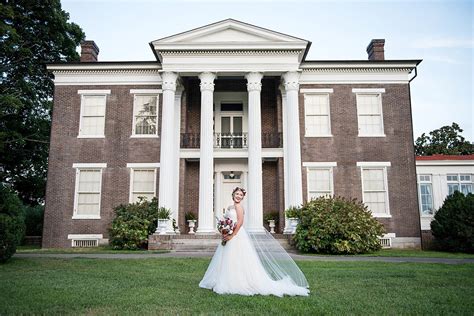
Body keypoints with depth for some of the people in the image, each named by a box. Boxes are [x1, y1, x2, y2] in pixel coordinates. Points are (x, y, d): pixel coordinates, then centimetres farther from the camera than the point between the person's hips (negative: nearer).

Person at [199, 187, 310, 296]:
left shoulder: (238, 206, -8)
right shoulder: (229, 207, 18)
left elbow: (240, 222, -18)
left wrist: (231, 235, -20)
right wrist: (224, 233, 4)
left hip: (237, 236, -9)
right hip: (229, 236, 9)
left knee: (237, 261, -7)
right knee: (228, 261, 12)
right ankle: (230, 283, 19)